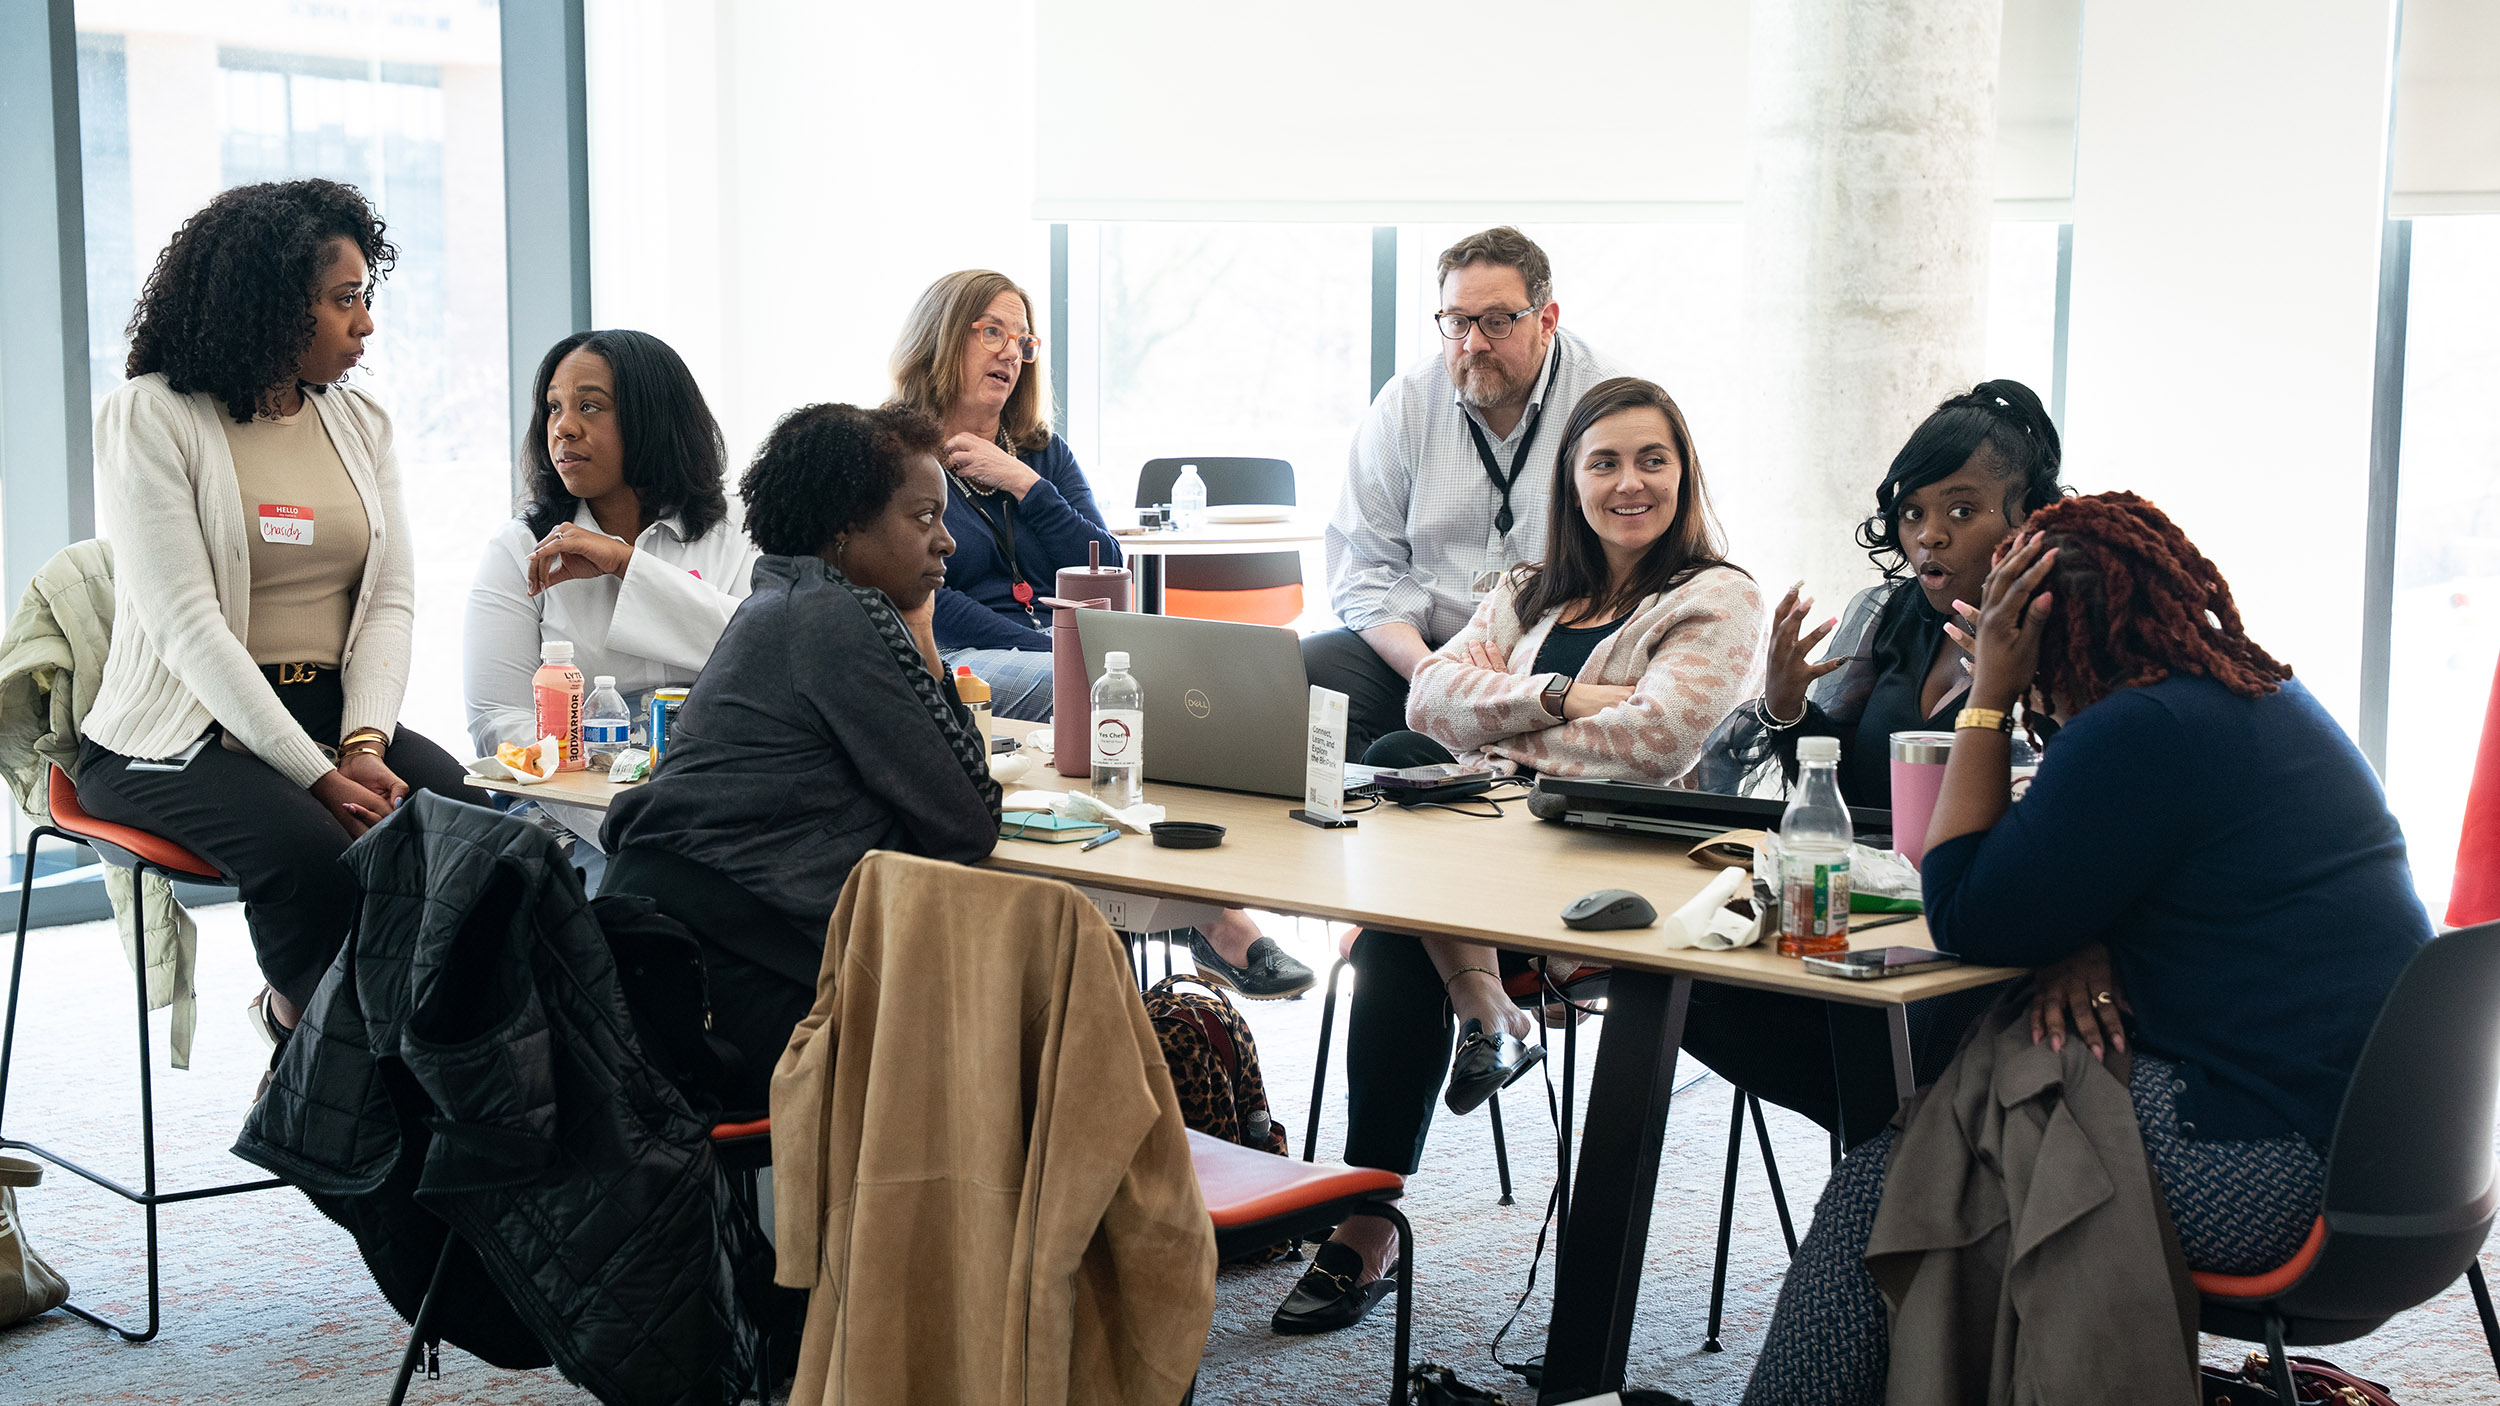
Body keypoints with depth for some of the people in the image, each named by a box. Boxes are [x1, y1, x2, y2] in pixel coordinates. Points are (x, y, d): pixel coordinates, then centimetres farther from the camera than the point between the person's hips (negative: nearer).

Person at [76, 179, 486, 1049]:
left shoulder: (360, 423, 13)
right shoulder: (150, 416, -5)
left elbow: (391, 600, 6)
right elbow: (187, 624, -15)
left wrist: (364, 745, -13)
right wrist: (318, 776, -22)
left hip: (334, 714, 6)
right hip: (185, 732, -5)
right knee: (315, 853, -34)